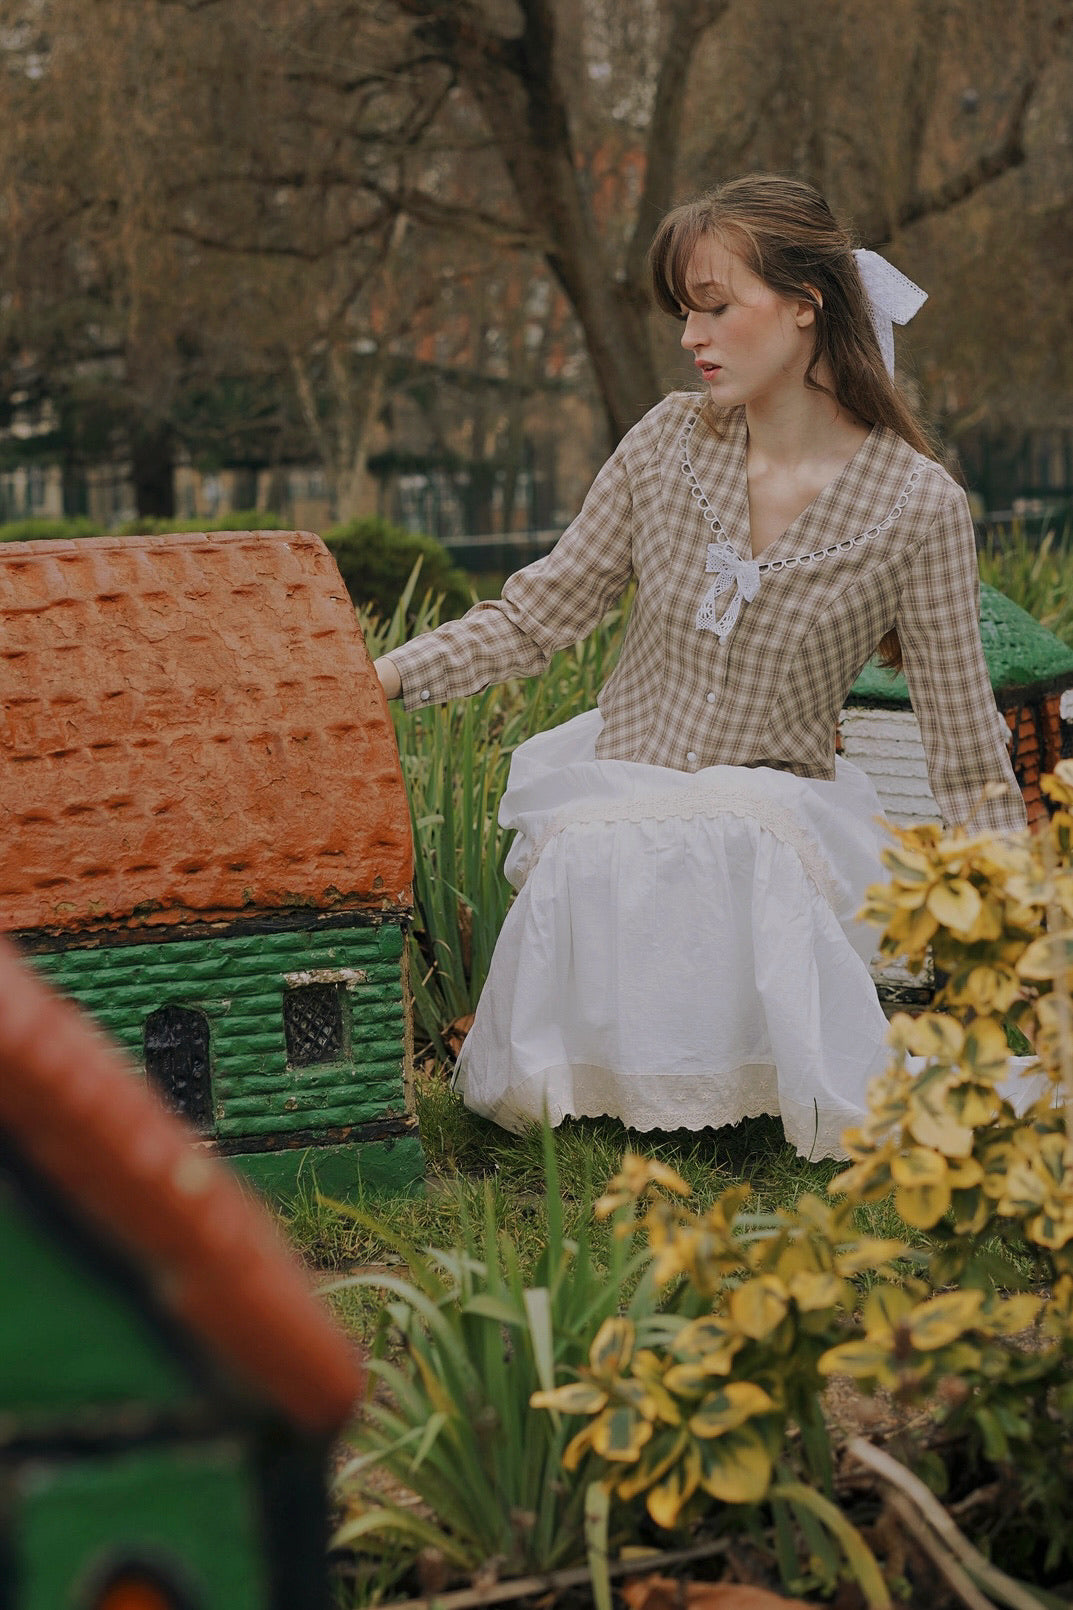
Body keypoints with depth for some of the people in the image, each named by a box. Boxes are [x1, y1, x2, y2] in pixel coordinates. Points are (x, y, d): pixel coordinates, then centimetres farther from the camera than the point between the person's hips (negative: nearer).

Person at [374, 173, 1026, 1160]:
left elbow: (969, 759, -5)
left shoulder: (917, 503, -8)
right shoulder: (671, 442, 1)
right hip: (612, 790, 2)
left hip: (774, 808, -2)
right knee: (590, 863, -31)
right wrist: (385, 677, -7)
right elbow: (538, 616, 6)